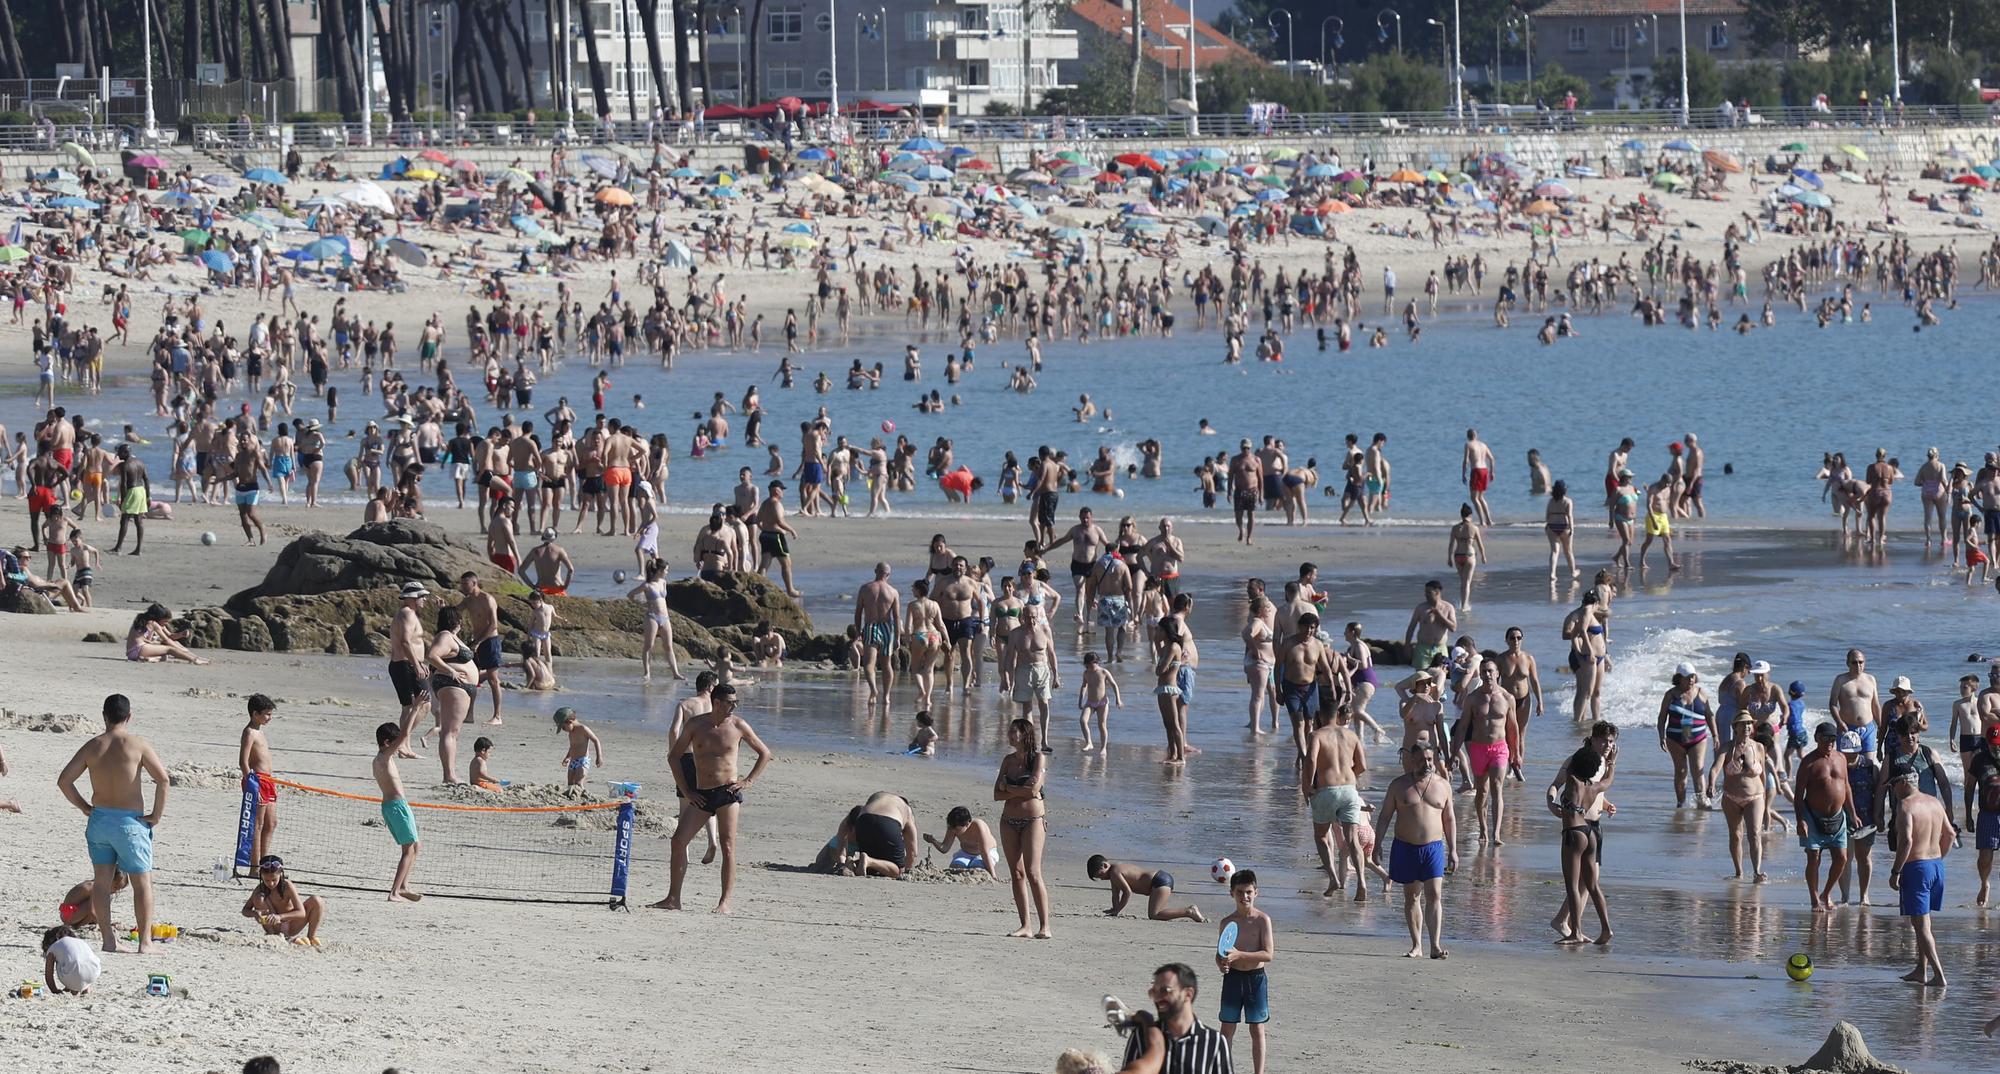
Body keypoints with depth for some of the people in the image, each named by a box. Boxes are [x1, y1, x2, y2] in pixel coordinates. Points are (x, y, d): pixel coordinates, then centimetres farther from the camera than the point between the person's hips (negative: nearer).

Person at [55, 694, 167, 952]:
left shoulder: (92, 747, 1)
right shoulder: (138, 745, -8)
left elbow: (64, 780, 0)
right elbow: (162, 778, -17)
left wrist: (84, 806, 11)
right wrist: (157, 814, -6)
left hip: (99, 818, 3)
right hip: (130, 822, -3)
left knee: (101, 881, 12)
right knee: (142, 883, 4)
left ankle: (108, 939, 11)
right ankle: (145, 941, 1)